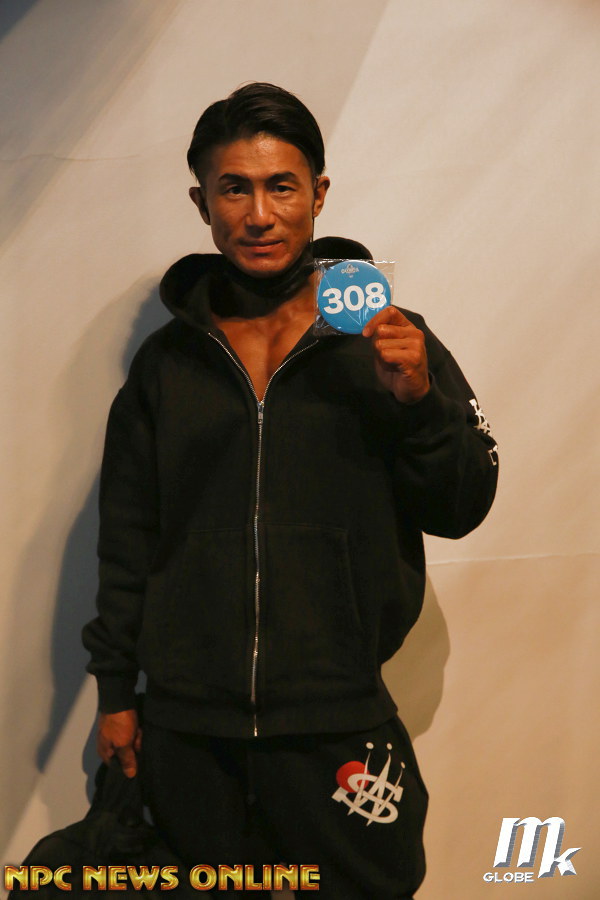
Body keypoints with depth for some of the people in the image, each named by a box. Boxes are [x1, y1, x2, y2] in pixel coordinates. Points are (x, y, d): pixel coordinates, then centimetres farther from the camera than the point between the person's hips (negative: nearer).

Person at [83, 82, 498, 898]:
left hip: (337, 724, -1)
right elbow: (128, 538, 10)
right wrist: (115, 690, 11)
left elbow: (462, 510, 0)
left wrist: (420, 401, -17)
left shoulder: (386, 341, -1)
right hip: (187, 727, 2)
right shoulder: (166, 361, 5)